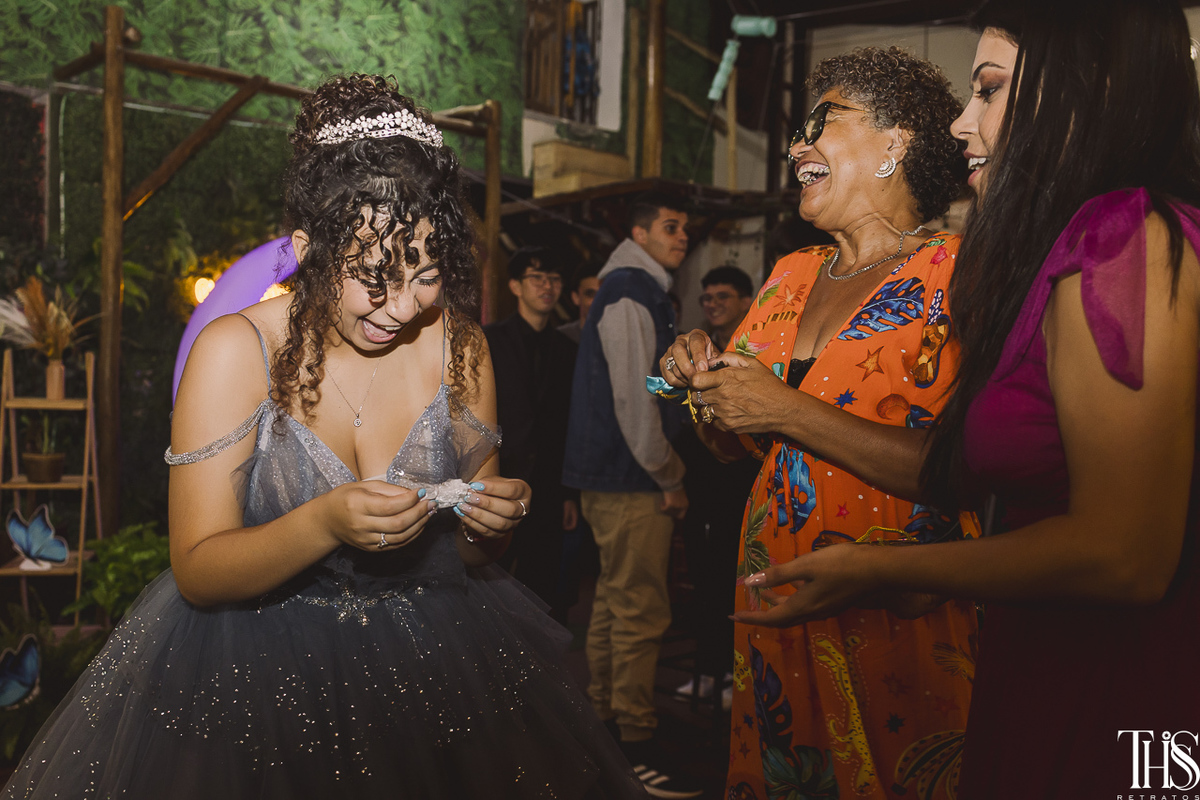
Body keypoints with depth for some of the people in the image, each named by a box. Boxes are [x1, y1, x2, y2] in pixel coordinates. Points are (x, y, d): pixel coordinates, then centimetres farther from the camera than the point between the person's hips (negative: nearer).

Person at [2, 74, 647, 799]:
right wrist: (325, 525, -29)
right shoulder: (235, 350, -10)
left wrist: (492, 523, -17)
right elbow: (196, 571, -13)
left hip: (431, 655, 2)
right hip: (255, 663, -1)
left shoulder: (458, 345, -2)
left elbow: (474, 556, 5)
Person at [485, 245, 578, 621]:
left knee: (546, 600, 4)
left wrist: (571, 494, 9)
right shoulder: (488, 340, 2)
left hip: (547, 495, 3)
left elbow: (571, 429, 14)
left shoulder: (566, 350, 13)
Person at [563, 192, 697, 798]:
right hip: (630, 481, -11)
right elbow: (634, 399, -18)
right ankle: (636, 743, 1)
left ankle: (604, 717, 26)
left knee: (615, 601, 16)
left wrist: (667, 473, 19)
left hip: (615, 479, 11)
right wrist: (670, 479, -12)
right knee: (641, 611, -7)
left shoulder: (641, 294, 20)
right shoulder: (630, 295, -12)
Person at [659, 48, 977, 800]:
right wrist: (703, 378, -6)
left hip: (895, 618, -6)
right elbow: (731, 442, 15)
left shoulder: (954, 277, -11)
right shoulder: (792, 274, 8)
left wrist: (790, 412, -22)